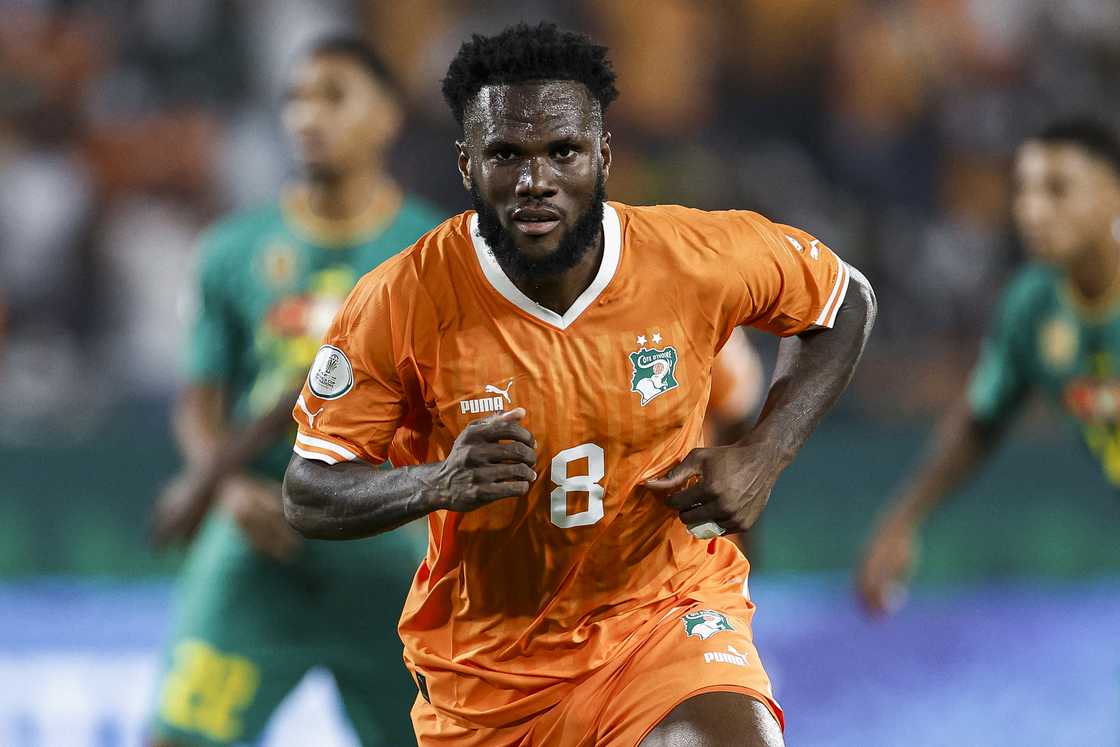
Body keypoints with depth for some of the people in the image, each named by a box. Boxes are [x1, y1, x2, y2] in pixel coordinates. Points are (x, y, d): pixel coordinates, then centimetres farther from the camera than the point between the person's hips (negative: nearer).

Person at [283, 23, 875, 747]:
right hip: (485, 658, 1)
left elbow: (845, 302, 7)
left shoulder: (698, 258, -13)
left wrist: (761, 458, -6)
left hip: (665, 608, -1)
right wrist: (437, 482, -29)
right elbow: (306, 496, -9)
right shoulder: (400, 303, -16)